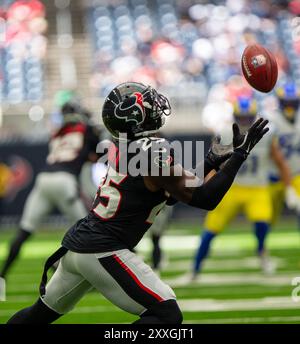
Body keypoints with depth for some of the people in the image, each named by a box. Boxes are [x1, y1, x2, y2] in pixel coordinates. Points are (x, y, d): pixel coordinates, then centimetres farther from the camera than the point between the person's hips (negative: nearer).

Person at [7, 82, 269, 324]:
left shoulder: (122, 147, 8)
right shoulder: (154, 154, -18)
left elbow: (169, 191, 20)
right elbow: (205, 199, -13)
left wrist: (210, 162, 19)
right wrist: (239, 154, -10)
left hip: (75, 244, 9)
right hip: (102, 252, -9)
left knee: (44, 311, 26)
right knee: (167, 315, -10)